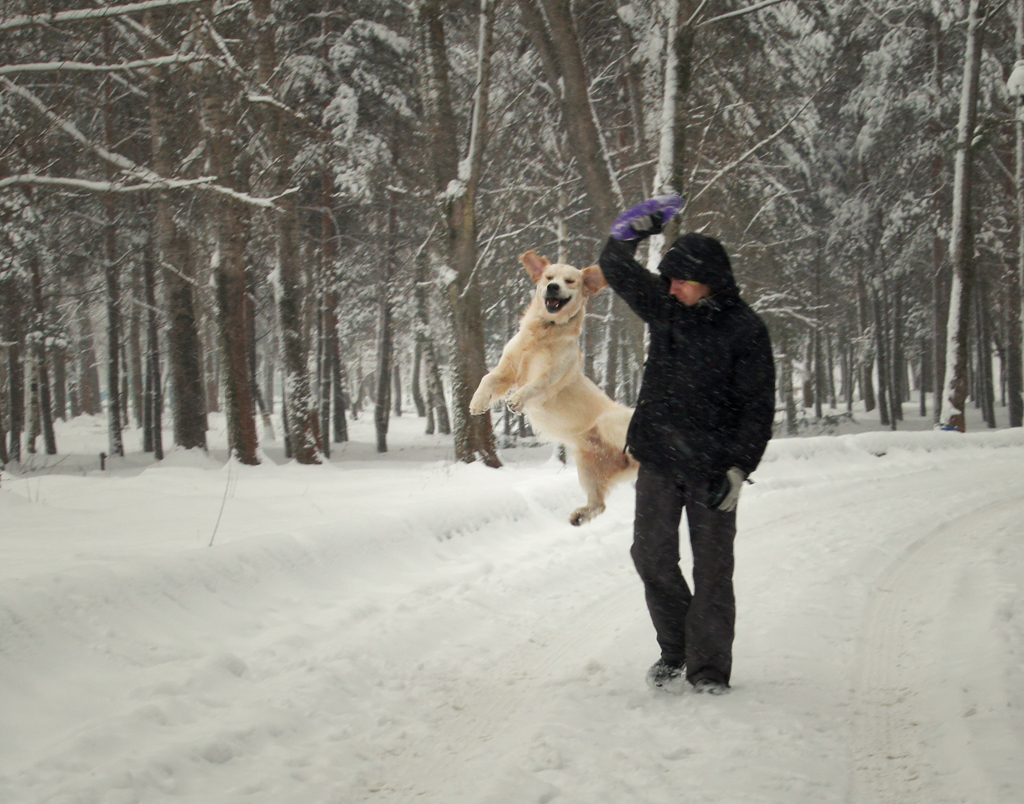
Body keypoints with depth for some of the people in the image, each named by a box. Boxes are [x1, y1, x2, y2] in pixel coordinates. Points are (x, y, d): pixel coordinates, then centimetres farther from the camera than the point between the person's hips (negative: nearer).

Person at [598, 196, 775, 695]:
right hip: (658, 460, 4)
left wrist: (739, 468, -14)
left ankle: (708, 668, 10)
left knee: (712, 569, 1)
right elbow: (616, 269, 15)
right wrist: (633, 232, -5)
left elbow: (758, 407, -8)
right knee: (652, 557, 4)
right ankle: (675, 651, 20)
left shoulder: (744, 331, -9)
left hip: (712, 466, -4)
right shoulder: (664, 307, 5)